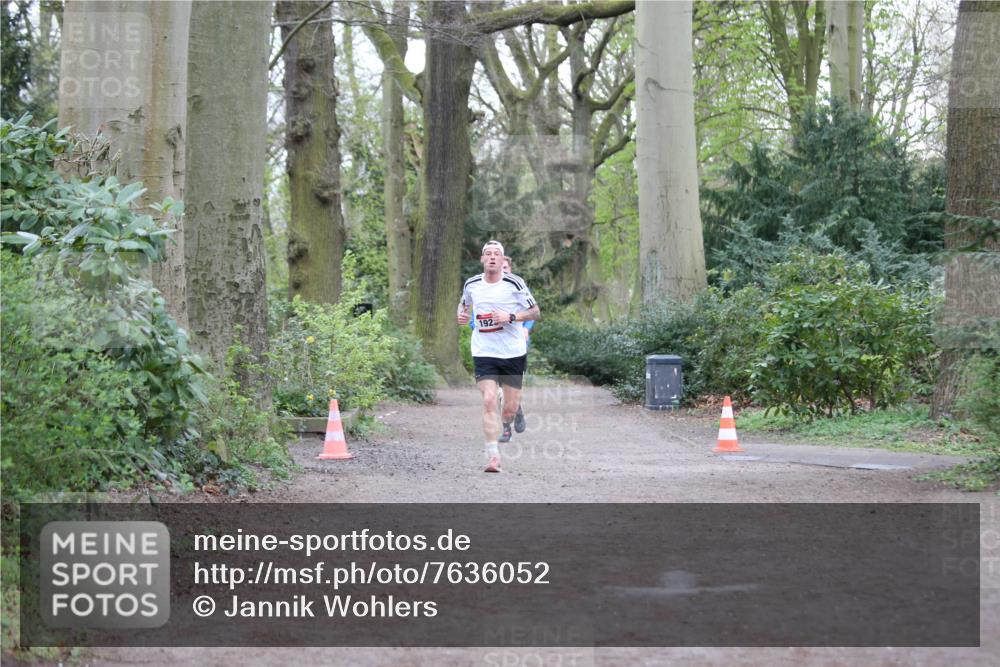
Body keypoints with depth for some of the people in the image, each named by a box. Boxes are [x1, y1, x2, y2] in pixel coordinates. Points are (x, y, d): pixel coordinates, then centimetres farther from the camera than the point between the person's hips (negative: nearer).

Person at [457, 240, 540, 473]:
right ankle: (493, 457, -15)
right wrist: (461, 314, 0)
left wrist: (510, 317, -17)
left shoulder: (514, 284, -7)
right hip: (484, 353, 0)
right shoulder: (472, 284, 2)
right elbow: (464, 303, 23)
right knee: (489, 401, -17)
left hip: (513, 353, 0)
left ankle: (505, 425, 44)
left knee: (511, 407, 6)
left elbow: (535, 312, -2)